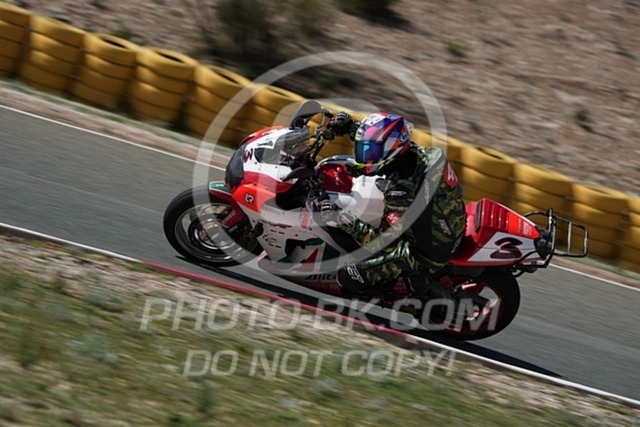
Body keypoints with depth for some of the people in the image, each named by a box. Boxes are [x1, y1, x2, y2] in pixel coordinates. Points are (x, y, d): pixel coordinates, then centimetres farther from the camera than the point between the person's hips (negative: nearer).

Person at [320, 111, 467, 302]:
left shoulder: (402, 192, -36)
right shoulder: (413, 151, -14)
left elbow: (384, 242, -29)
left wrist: (343, 219, -35)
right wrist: (350, 125, 0)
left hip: (423, 254, -8)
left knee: (347, 277, -11)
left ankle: (415, 283, 2)